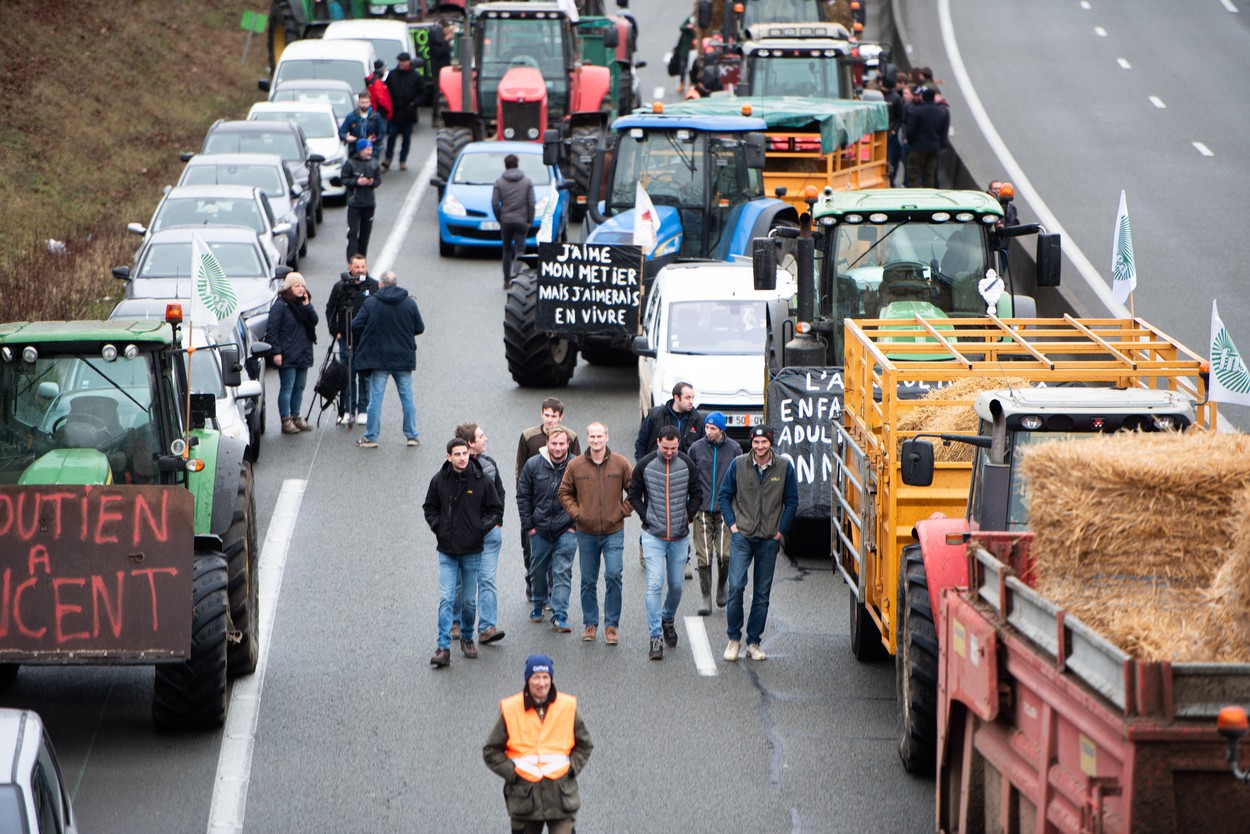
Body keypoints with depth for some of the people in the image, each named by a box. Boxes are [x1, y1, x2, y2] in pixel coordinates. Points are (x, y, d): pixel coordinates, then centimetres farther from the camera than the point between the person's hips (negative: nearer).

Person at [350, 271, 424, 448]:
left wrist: (365, 339, 12)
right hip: (404, 359, 2)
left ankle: (371, 437, 5)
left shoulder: (371, 303, -8)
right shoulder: (410, 303, -2)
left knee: (376, 398, 3)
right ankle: (412, 435, 13)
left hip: (378, 358, -2)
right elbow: (420, 328, 3)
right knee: (407, 397, 10)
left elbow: (356, 327, -9)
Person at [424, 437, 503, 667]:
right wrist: (438, 527, -2)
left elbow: (496, 509, 4)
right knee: (446, 599, -8)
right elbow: (429, 508, 11)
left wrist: (482, 527, -6)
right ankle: (443, 648, -9)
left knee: (469, 600, 10)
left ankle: (467, 639, 30)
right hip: (447, 551, 0)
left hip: (472, 550, 0)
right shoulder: (439, 480, -3)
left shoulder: (481, 480, -5)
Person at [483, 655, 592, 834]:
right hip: (524, 796, 0)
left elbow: (584, 745, 13)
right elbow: (491, 751, 4)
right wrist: (511, 772, -7)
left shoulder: (568, 707, 0)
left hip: (561, 794, 0)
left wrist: (571, 768, -1)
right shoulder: (510, 710, -3)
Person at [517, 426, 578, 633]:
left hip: (566, 530, -2)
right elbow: (523, 497, 4)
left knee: (562, 572, -7)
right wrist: (528, 525, 0)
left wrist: (575, 524, -3)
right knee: (537, 570, 15)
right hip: (539, 530, 2)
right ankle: (538, 605, 37)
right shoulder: (533, 465, -2)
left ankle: (560, 616, -7)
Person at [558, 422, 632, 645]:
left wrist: (624, 510, -2)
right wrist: (575, 512, -2)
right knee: (588, 581, 8)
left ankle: (612, 625, -1)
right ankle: (590, 623, 20)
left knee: (614, 576, -11)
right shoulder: (575, 466, 0)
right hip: (586, 532, 2)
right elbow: (565, 493, 11)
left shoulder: (620, 464, -2)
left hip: (613, 532, -1)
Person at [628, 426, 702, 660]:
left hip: (680, 536, 2)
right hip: (653, 536, -2)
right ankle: (655, 637, -12)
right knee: (655, 584, -12)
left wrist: (688, 516, 2)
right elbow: (634, 494, 7)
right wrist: (646, 517, -2)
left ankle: (668, 619, 39)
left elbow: (697, 494, 11)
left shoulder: (687, 464, -1)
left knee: (676, 585, 11)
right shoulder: (645, 465, -5)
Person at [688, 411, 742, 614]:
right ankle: (706, 598, 6)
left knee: (725, 555, -6)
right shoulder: (696, 448, 3)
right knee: (704, 557, -2)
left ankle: (721, 586, 22)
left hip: (725, 511, 0)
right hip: (702, 510, 1)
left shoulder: (734, 449, 2)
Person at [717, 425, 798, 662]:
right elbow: (724, 496, 8)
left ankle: (753, 642, 13)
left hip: (769, 539, 1)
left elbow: (792, 502, 7)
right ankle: (733, 638, 2)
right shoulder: (739, 464, -1)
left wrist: (781, 530, 1)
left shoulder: (784, 466, 0)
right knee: (736, 585, -12)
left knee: (762, 592, 5)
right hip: (742, 536, -1)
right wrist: (732, 524, 0)